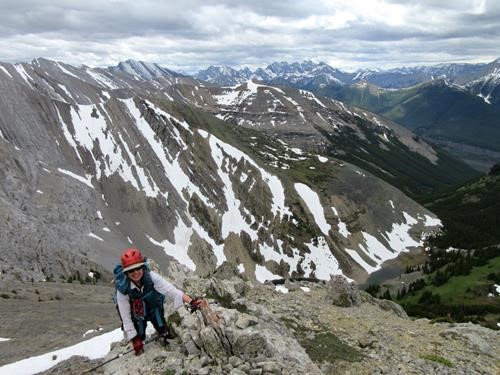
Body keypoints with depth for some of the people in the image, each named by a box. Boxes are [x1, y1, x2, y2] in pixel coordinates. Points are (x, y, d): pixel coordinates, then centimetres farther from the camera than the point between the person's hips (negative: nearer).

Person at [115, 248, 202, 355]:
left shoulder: (151, 277, -33)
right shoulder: (123, 289, -34)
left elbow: (171, 290, -41)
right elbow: (125, 315, -25)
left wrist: (191, 301, -55)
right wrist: (134, 339, -22)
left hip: (154, 308, 1)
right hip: (136, 314, -1)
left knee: (162, 330, 13)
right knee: (139, 338, 8)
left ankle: (165, 334, 47)